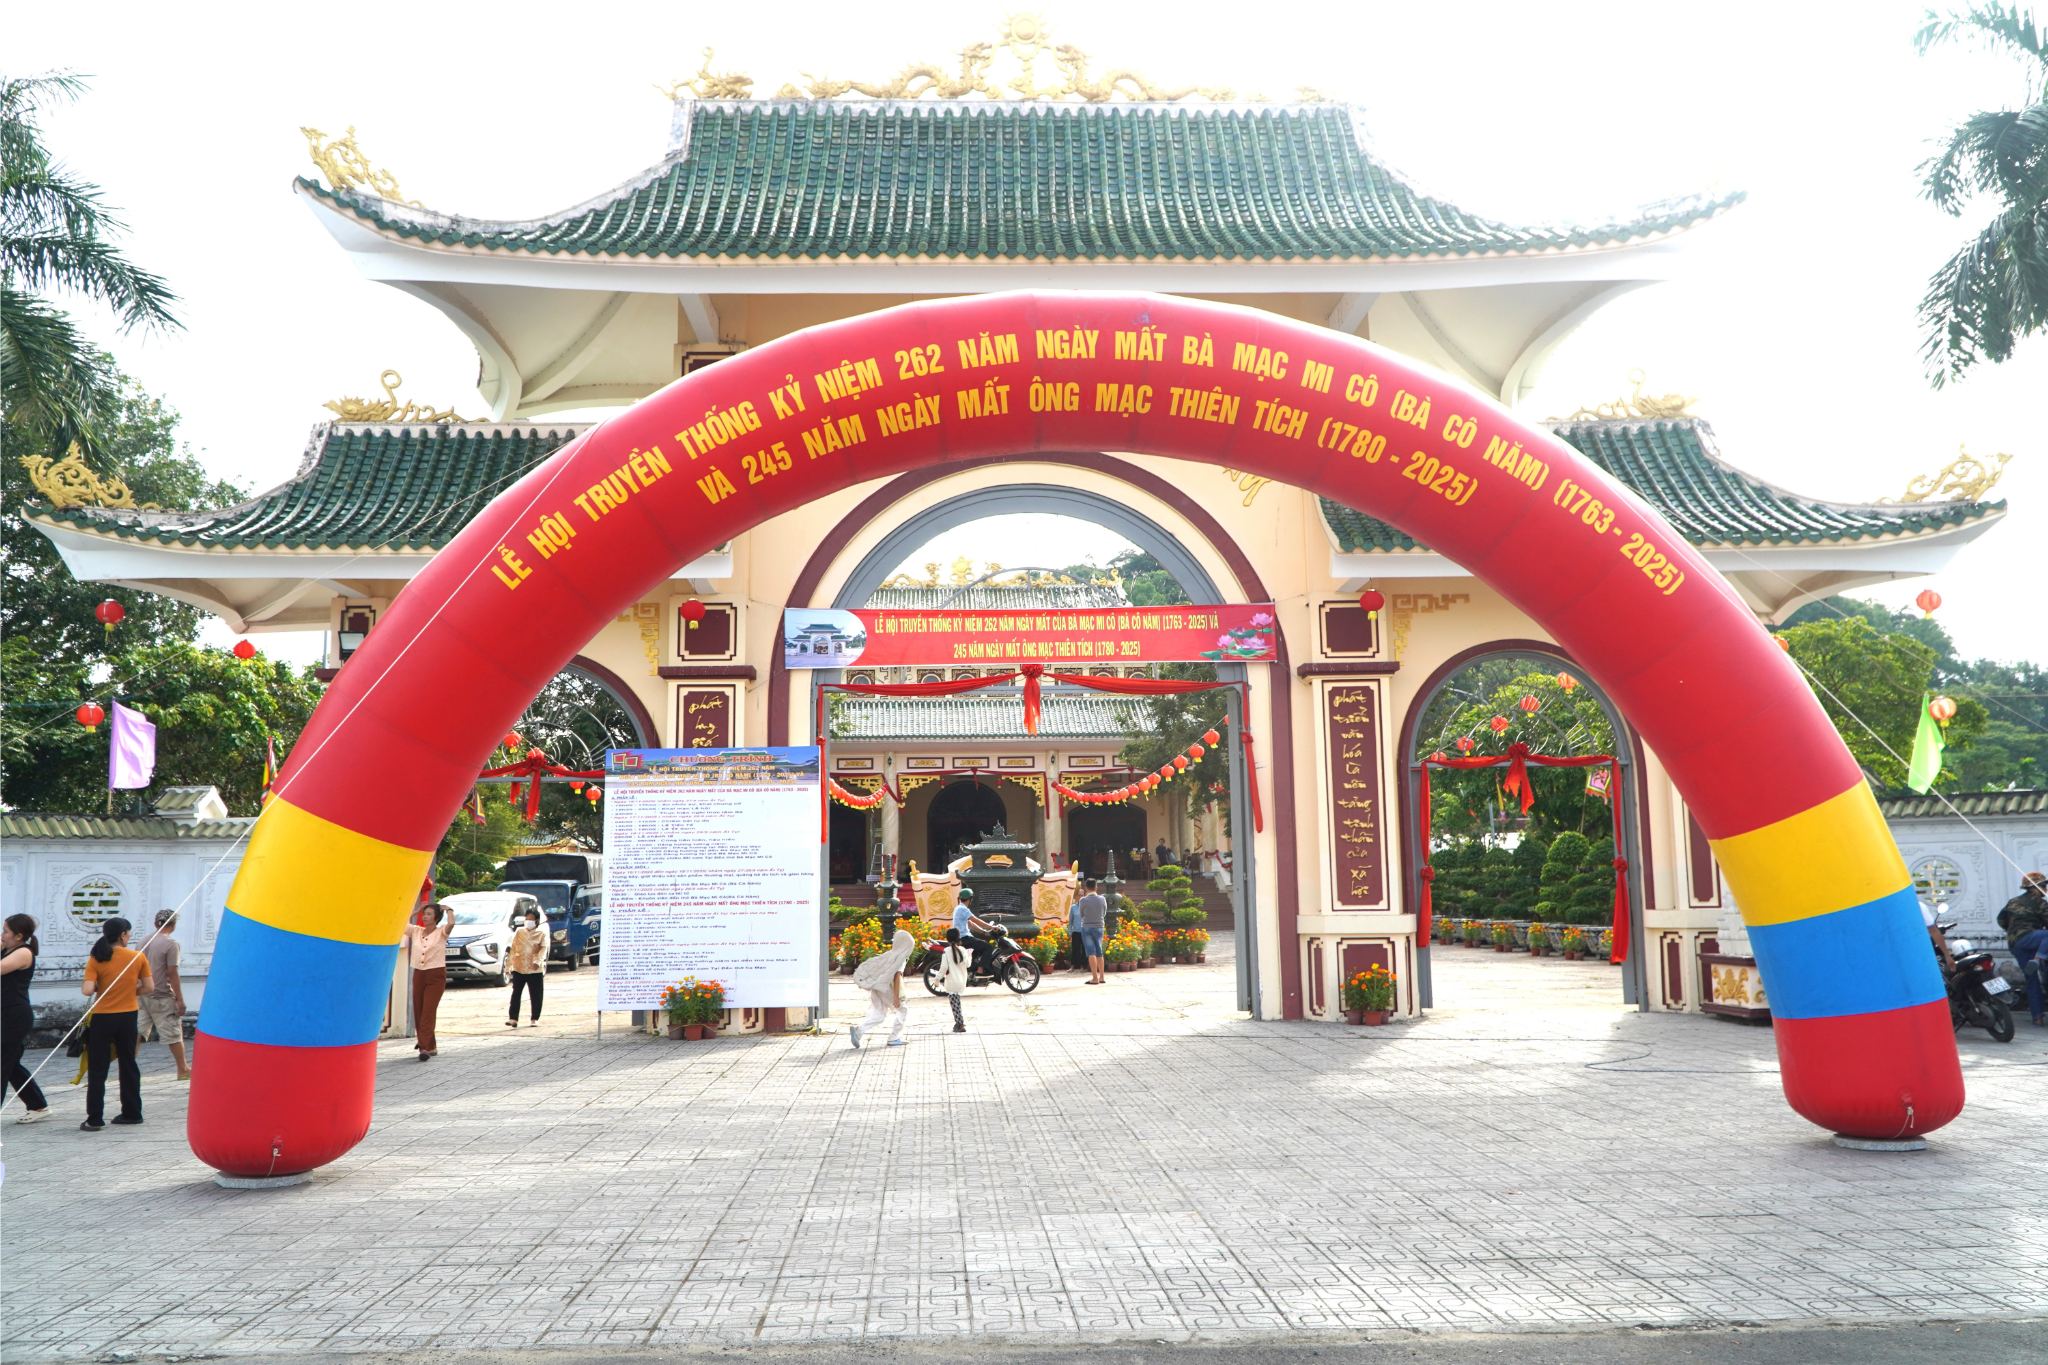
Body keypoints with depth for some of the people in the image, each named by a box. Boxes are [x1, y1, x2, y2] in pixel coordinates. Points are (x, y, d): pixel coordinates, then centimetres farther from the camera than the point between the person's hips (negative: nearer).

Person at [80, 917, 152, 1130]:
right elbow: (148, 987, 1)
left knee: (97, 1070, 5)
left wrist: (91, 988, 4)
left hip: (102, 1017, -2)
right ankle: (132, 1113, 19)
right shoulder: (138, 957, -2)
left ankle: (95, 1119, 4)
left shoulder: (96, 959, -8)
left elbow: (87, 990, -17)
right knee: (129, 1065, 14)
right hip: (128, 1017, 2)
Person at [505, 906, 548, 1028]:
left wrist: (538, 961, -24)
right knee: (516, 994, -1)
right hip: (519, 968, 2)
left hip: (535, 970, -2)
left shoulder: (542, 933, 3)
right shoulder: (519, 931, 12)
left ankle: (535, 1019, 13)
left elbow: (543, 949, -8)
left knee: (536, 995, 3)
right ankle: (513, 1018, 1)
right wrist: (509, 964, 9)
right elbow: (513, 948, 13)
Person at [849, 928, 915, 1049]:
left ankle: (857, 1030, -10)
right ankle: (894, 1039, 9)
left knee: (878, 1015, 9)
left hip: (876, 987, 7)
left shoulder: (890, 954, 14)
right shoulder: (901, 956, -8)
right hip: (884, 987, -7)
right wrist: (896, 996, -17)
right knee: (902, 1011, 10)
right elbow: (897, 976, -16)